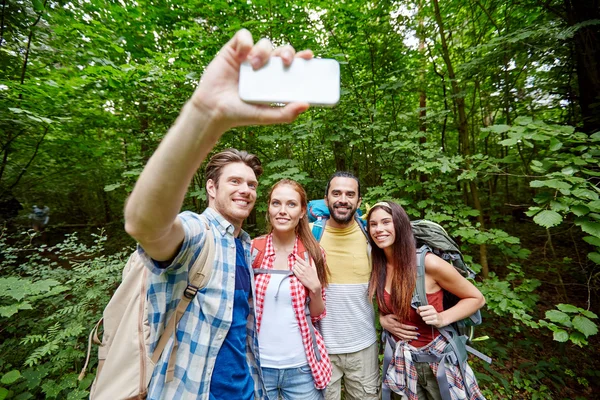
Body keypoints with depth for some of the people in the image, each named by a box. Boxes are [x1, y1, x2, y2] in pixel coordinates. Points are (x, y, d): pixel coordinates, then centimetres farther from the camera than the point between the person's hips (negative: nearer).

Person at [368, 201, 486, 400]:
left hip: (437, 358, -3)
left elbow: (477, 298, -9)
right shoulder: (376, 266, -10)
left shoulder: (429, 263, -23)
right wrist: (382, 319, -11)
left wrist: (442, 318, -24)